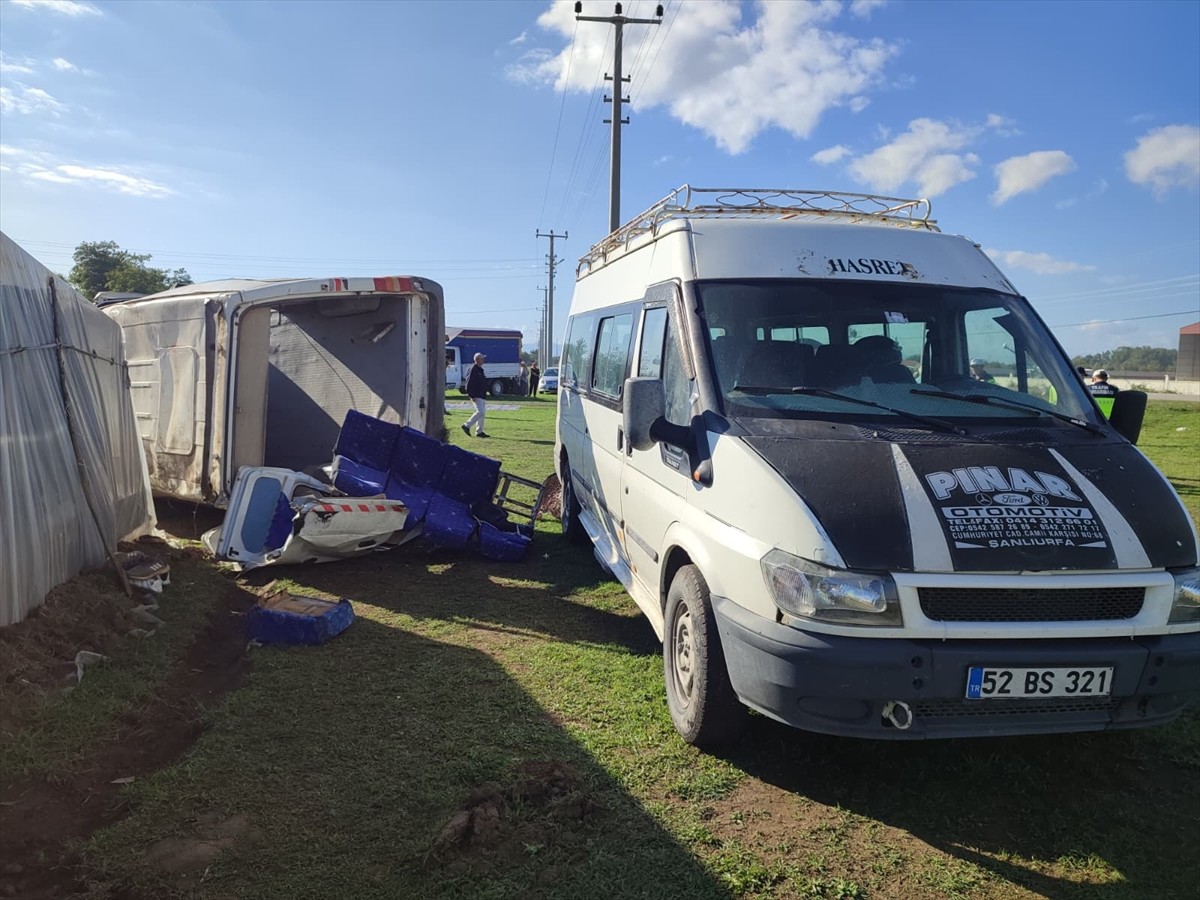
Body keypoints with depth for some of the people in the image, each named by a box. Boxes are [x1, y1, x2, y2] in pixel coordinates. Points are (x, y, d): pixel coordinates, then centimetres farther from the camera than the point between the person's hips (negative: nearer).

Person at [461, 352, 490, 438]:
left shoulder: (480, 369, 18)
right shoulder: (473, 370, -14)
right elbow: (469, 384, -19)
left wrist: (484, 394, 22)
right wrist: (472, 396, -23)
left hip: (481, 395, 10)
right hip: (476, 396, -10)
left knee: (482, 412, 10)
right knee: (480, 412, -16)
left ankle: (479, 431, 13)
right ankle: (467, 425, -7)